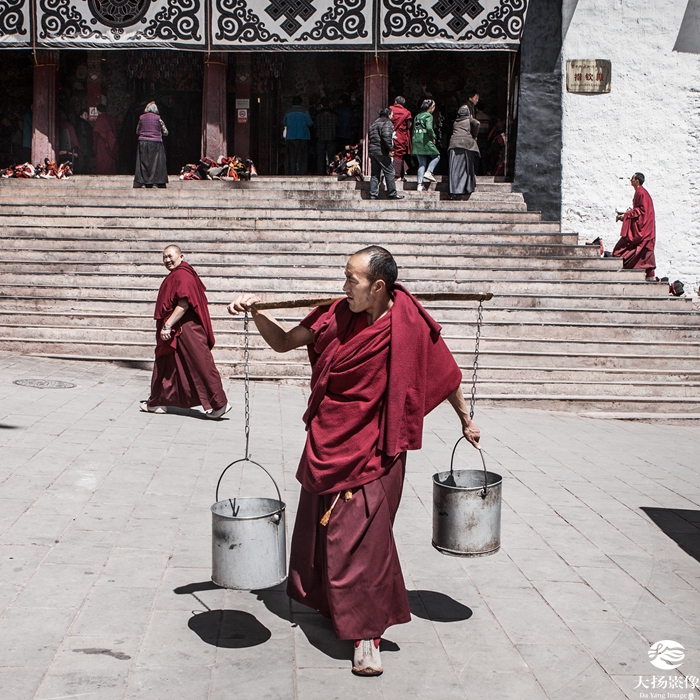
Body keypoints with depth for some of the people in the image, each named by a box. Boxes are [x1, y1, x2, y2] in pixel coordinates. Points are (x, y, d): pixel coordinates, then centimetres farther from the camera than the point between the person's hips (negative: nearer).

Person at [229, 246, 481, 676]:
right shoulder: (337, 317, -3)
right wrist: (256, 312, -11)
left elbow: (444, 373, 1)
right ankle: (335, 607, 38)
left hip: (373, 449, -5)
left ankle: (368, 631, 6)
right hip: (329, 442, 5)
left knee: (362, 533, -7)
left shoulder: (409, 325, -13)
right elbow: (284, 343, 5)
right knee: (320, 525, 16)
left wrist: (466, 419, 10)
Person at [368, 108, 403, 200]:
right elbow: (386, 136, -20)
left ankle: (373, 194, 6)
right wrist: (390, 149, -19)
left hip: (372, 151, 8)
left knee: (375, 174, 10)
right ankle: (392, 194, 0)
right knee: (389, 173, -1)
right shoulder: (387, 122, -6)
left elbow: (369, 137, 22)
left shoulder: (374, 123, 20)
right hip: (382, 152, -8)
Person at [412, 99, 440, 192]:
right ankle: (428, 172, -8)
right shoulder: (428, 116, -5)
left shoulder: (417, 116, 16)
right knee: (436, 156, 12)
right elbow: (429, 128, -20)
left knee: (421, 163, 9)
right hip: (425, 141, -7)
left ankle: (420, 184, 1)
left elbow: (414, 130, 16)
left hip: (416, 141, 7)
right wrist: (433, 137, -6)